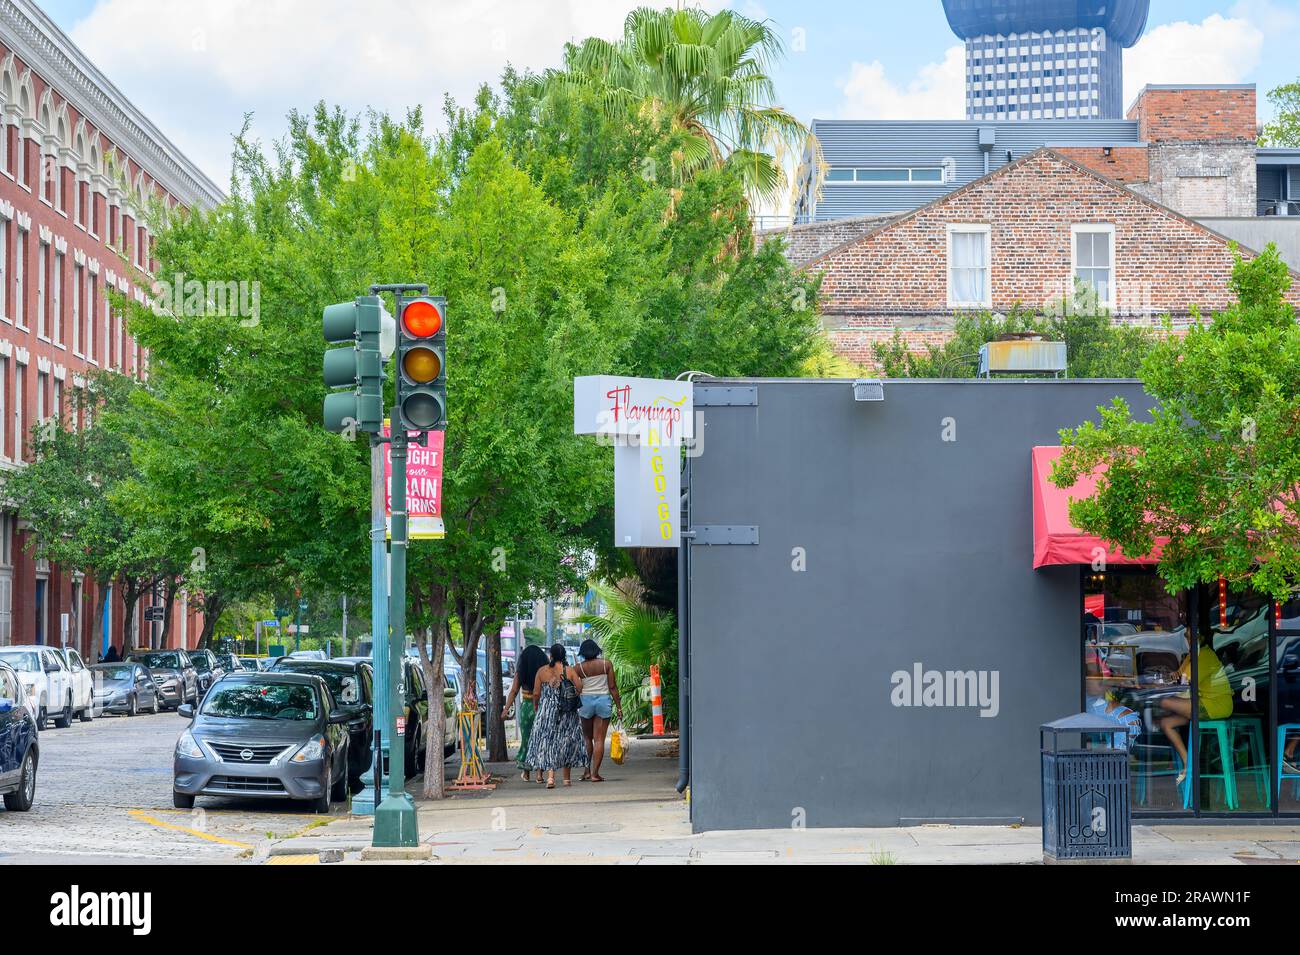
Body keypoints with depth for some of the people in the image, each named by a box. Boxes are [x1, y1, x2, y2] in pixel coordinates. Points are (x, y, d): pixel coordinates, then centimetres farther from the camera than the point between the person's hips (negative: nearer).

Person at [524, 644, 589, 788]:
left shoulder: (542, 671, -2)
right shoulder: (569, 670, -4)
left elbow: (536, 693, -1)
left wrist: (536, 705, 19)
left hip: (546, 711, -1)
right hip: (567, 712, 1)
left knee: (546, 741, 0)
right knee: (566, 742, 13)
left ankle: (550, 775, -18)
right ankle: (566, 778, 20)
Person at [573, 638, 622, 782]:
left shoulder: (578, 668, -1)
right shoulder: (606, 664, -1)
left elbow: (575, 690, 0)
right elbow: (613, 687, -2)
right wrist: (618, 707, 3)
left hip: (585, 700, 0)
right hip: (604, 700, 0)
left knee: (587, 738, 16)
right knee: (599, 739, 1)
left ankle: (587, 771, 13)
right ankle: (595, 773, -4)